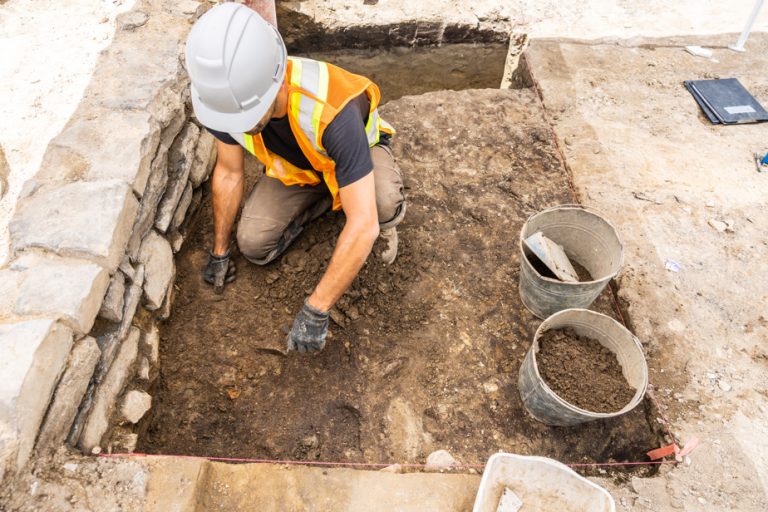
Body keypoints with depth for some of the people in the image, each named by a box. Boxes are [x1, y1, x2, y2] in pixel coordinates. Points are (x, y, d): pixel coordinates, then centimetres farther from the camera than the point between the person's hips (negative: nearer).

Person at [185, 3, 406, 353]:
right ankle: (321, 201, 13)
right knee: (253, 245, -12)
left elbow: (362, 226, -45)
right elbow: (228, 174, -9)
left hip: (358, 146, -4)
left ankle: (383, 224, 0)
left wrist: (315, 311, -40)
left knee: (384, 201, -38)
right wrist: (219, 252, 1)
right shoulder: (225, 97, -28)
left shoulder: (332, 111, -45)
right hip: (295, 163, 5)